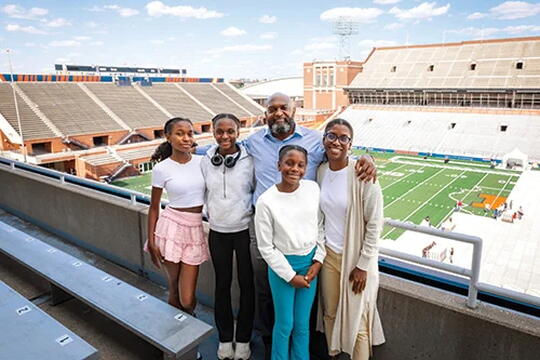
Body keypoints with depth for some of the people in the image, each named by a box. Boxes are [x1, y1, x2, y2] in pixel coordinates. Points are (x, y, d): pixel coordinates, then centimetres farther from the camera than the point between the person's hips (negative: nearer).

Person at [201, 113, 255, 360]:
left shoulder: (249, 161, -11)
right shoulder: (206, 161, -2)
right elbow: (206, 194, 10)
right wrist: (214, 216, 7)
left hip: (245, 231, -2)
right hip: (218, 233, 3)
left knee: (246, 284, 9)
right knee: (222, 284, 15)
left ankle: (243, 339, 30)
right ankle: (225, 338, 33)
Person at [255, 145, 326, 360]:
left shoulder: (313, 188, -7)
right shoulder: (266, 201, -17)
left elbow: (321, 227, 4)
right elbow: (266, 247, -10)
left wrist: (318, 261, -2)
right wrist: (291, 276, -8)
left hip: (310, 263, 3)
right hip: (282, 265, -3)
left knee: (303, 324, 15)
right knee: (285, 323, 12)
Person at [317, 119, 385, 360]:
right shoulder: (321, 171, -1)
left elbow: (374, 224, -13)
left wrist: (362, 265, -12)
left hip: (356, 258, -5)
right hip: (329, 254, 5)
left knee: (357, 321, 7)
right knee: (330, 313, 19)